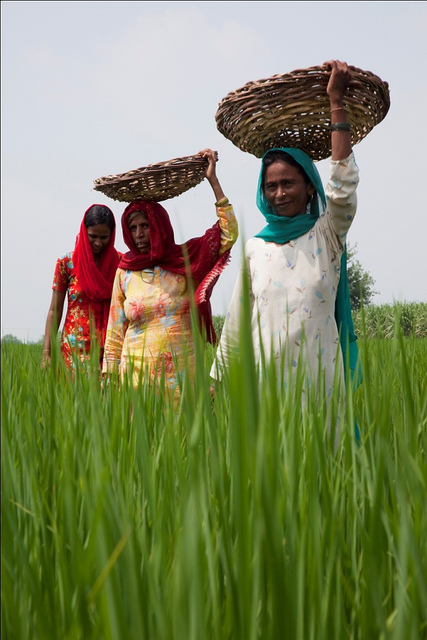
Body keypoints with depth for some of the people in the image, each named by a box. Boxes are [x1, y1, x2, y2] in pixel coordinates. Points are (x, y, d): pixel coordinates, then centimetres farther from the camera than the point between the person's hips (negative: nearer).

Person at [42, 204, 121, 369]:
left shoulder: (120, 262, 3)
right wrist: (46, 354, -4)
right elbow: (55, 310, 1)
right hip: (76, 347, -1)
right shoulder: (66, 262, 1)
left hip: (109, 346, 1)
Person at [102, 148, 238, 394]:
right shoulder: (125, 272, 6)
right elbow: (115, 331, 8)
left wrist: (213, 180, -6)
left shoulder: (184, 260, 4)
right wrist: (108, 377, 3)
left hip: (181, 372, -1)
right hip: (137, 373, 1)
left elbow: (228, 235, -4)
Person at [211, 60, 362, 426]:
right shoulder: (255, 249, 9)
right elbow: (236, 323, 13)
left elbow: (343, 186, -14)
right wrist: (216, 380, 13)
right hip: (265, 376, 2)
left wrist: (336, 103, -15)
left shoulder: (326, 236, 3)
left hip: (318, 377, -2)